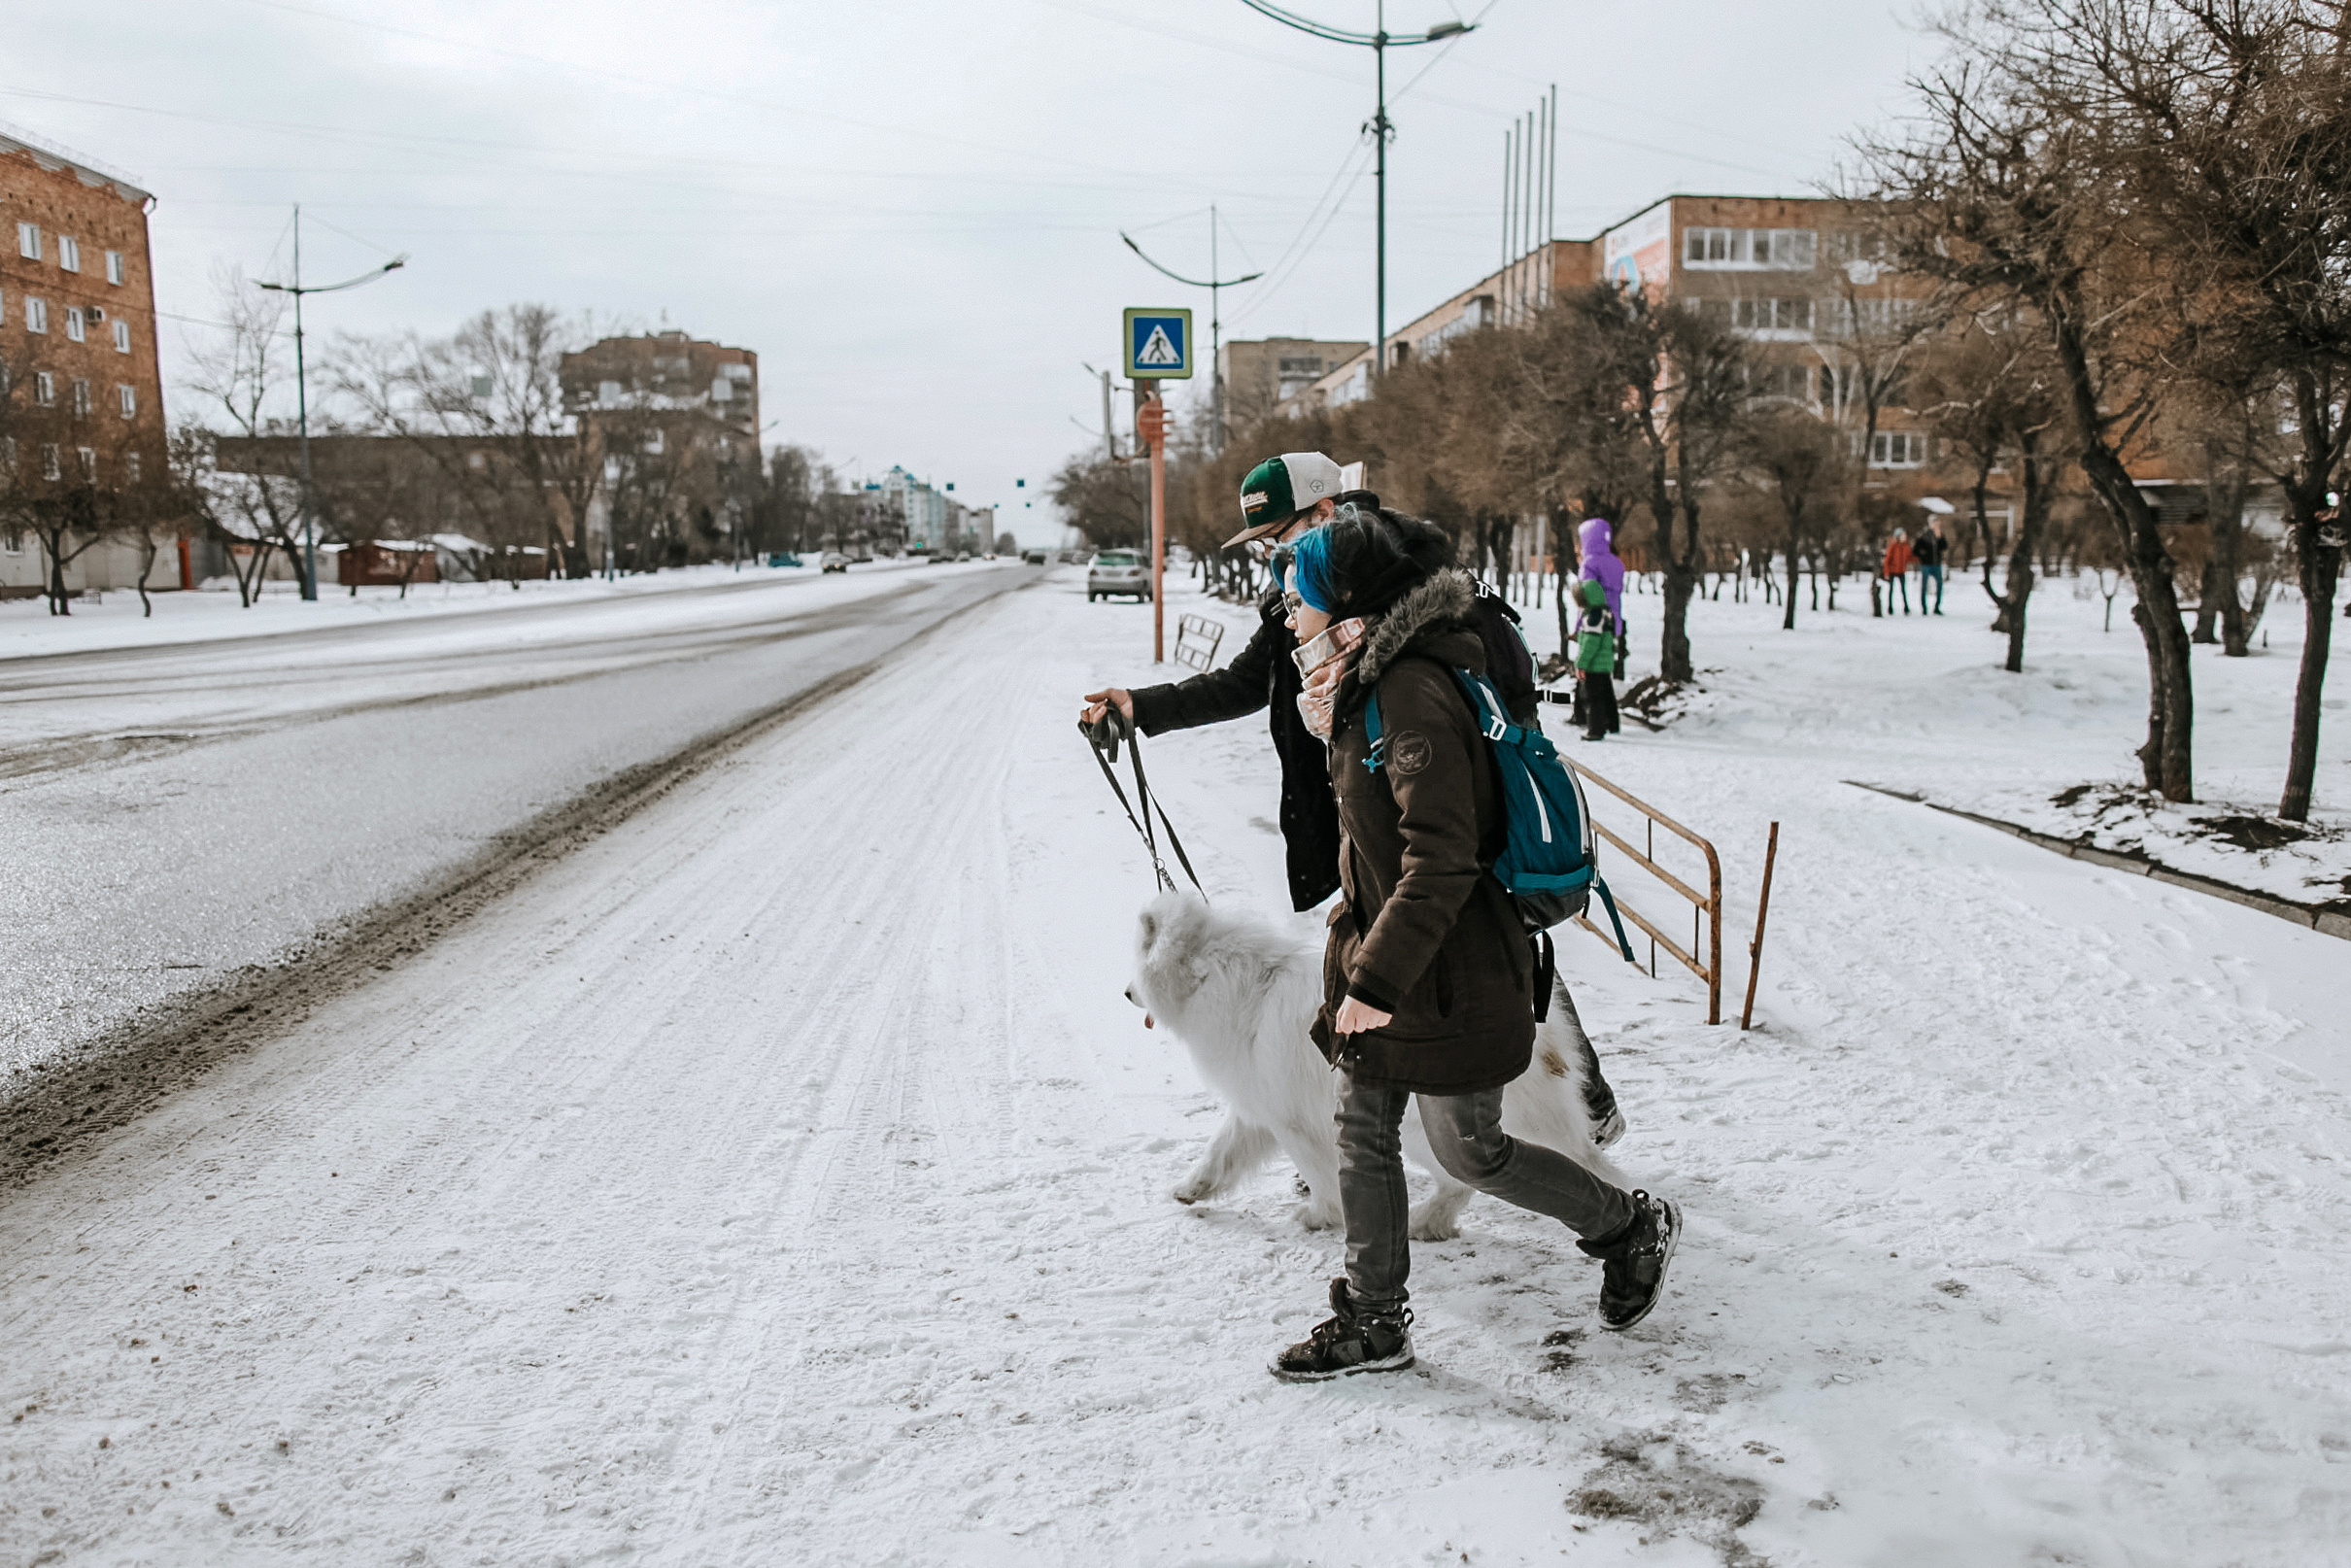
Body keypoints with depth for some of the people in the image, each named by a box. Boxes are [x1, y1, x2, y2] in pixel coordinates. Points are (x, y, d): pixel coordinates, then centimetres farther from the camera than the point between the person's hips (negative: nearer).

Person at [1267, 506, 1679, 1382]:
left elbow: (1442, 861, -29)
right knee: (1363, 1133, 13)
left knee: (1469, 1153, 7)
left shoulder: (1411, 694, -24)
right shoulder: (1376, 678, 8)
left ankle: (1632, 1227, 29)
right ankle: (1373, 1322, 25)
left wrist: (1379, 978, -28)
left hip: (1445, 975, -9)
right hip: (1387, 961, 9)